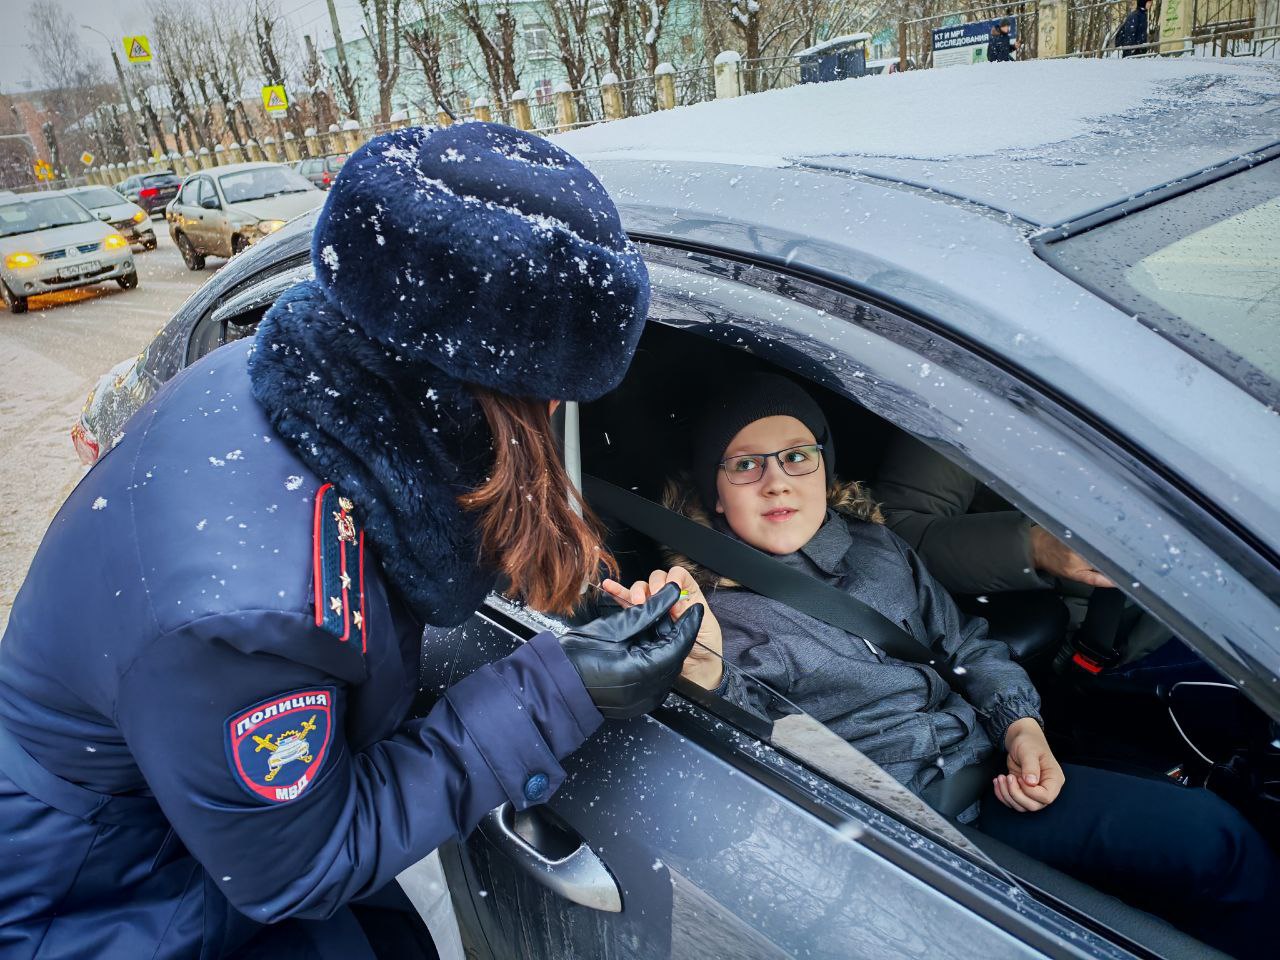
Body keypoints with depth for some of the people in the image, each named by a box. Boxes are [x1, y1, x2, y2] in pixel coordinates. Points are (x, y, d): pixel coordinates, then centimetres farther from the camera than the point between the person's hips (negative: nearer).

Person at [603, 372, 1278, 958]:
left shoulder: (874, 545, 9)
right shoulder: (710, 603, -7)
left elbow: (963, 641, 17)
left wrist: (1021, 722, 1)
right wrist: (704, 668, -39)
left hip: (988, 772, 6)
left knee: (1216, 839, -3)